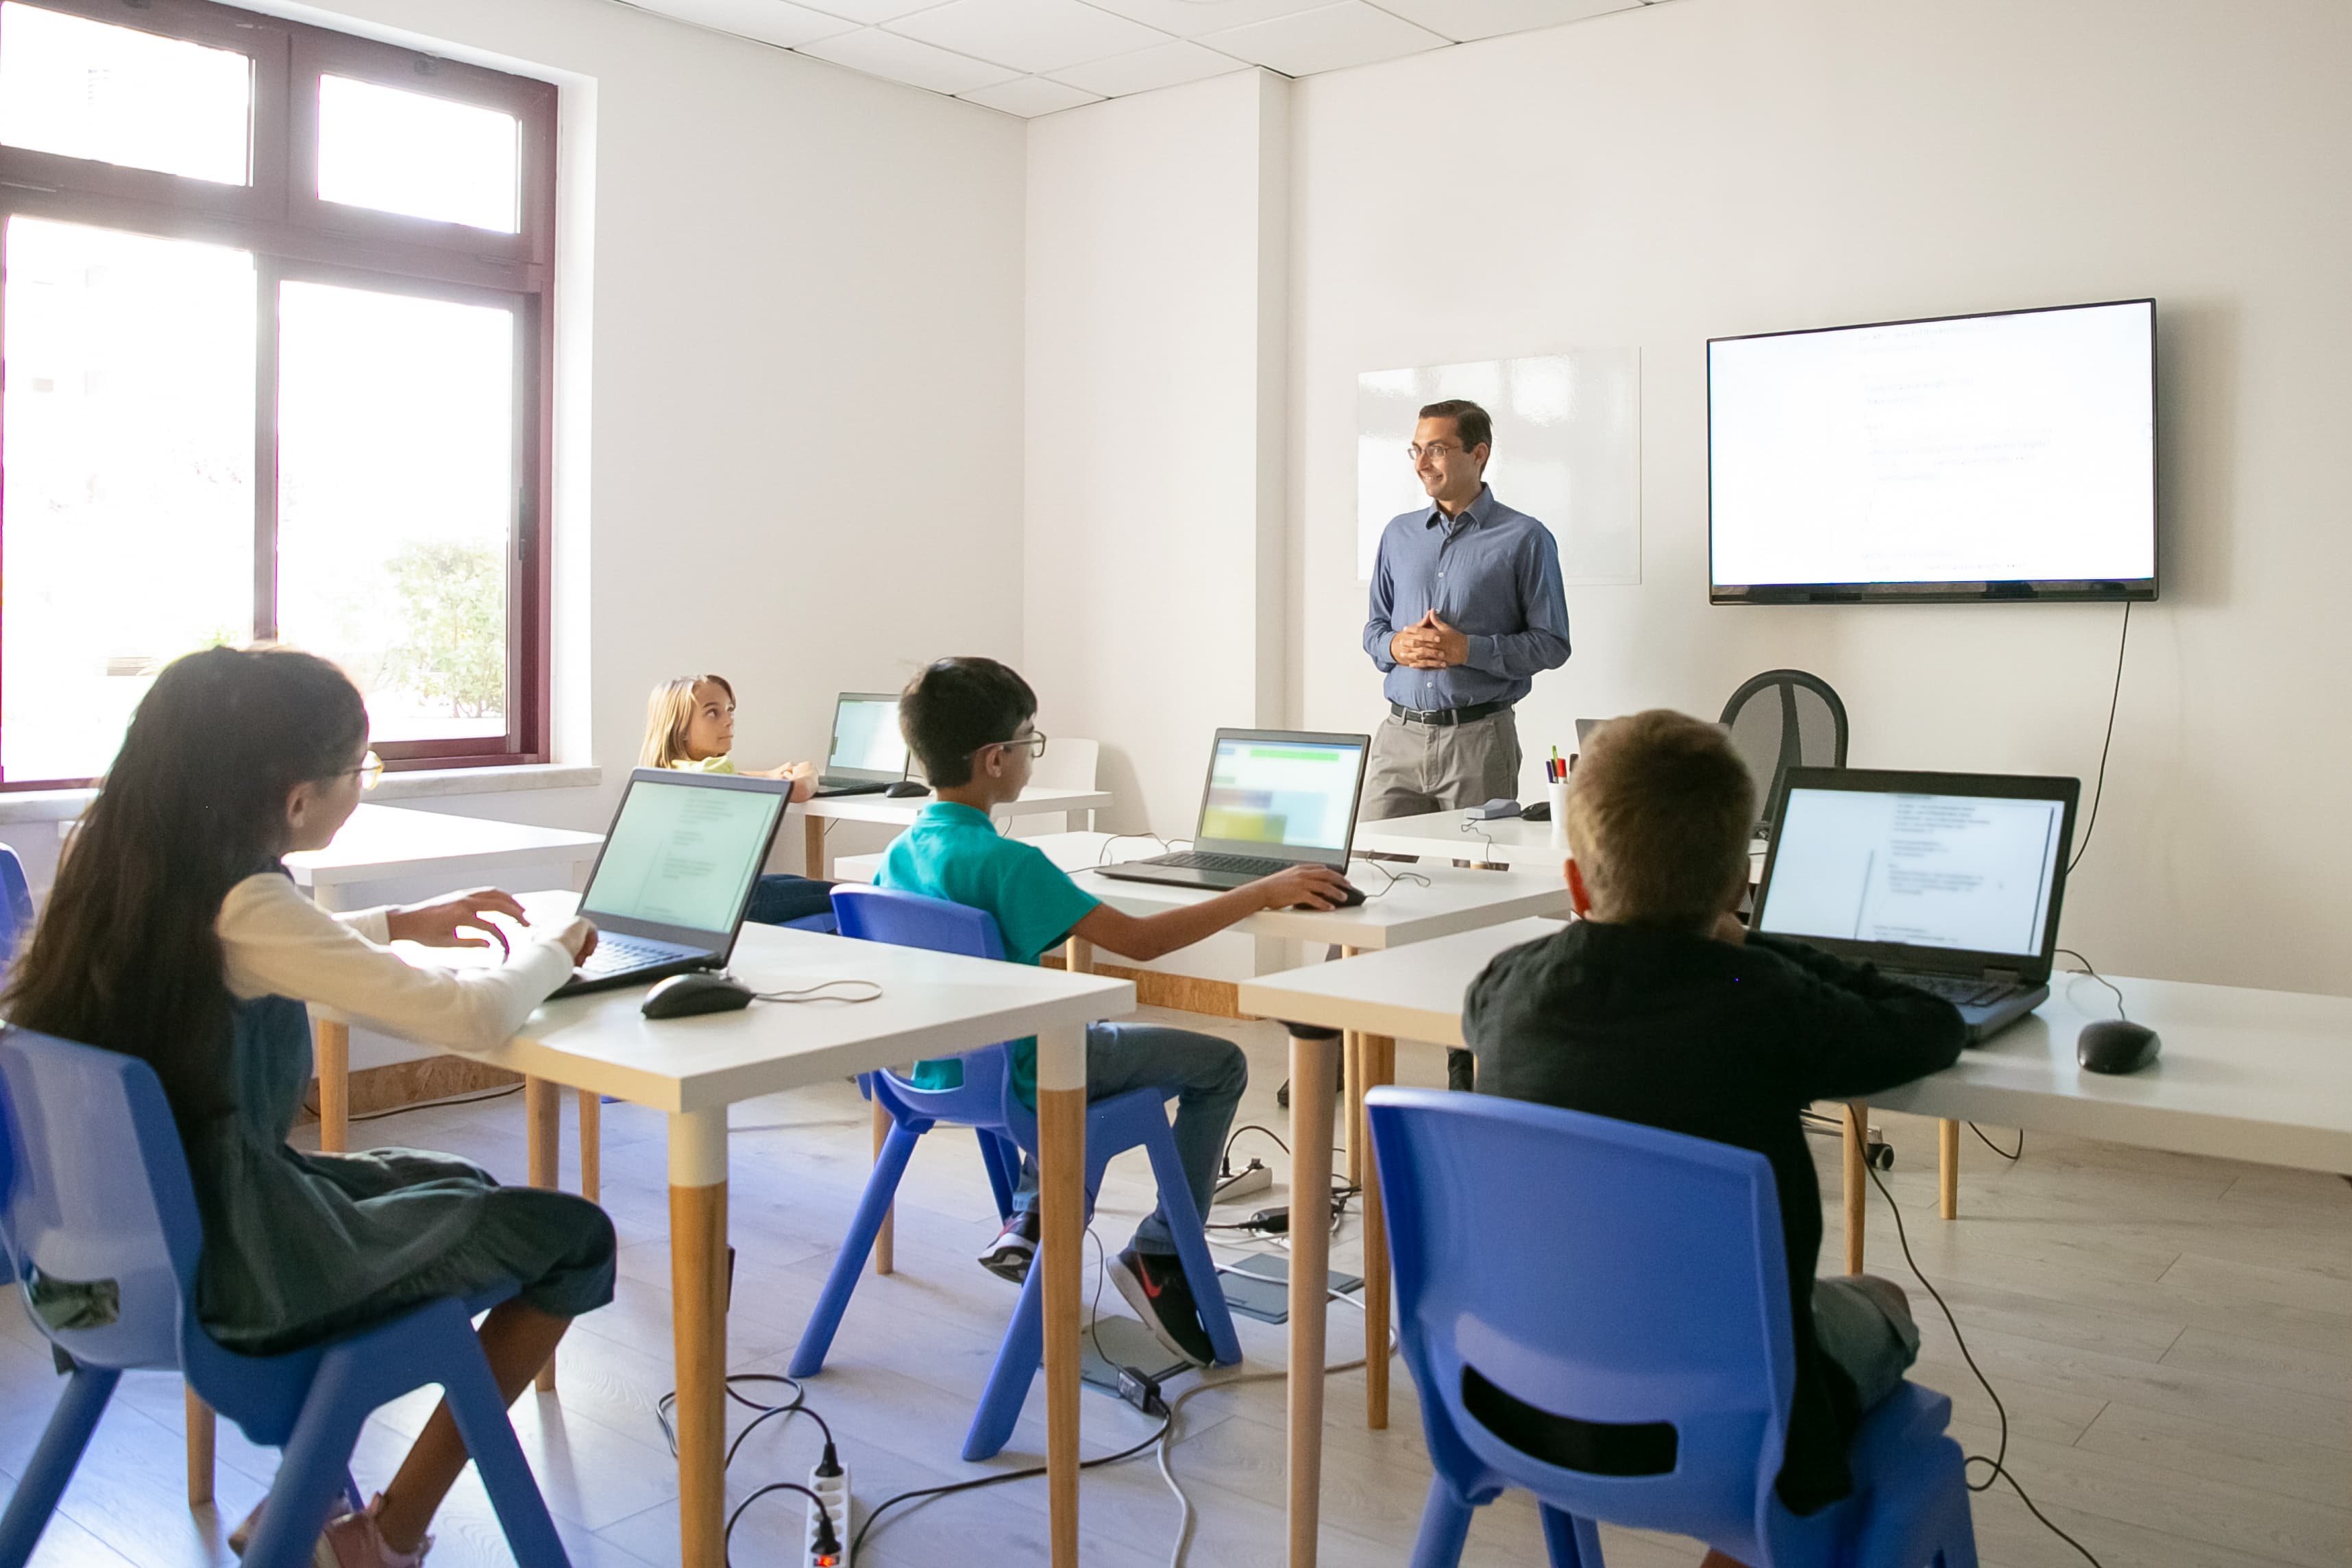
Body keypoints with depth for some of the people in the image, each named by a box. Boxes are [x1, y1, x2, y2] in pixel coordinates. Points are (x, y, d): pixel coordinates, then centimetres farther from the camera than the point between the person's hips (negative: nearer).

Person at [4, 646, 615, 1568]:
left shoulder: (128, 870, 0)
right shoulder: (245, 905, -25)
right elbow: (470, 1016, -27)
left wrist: (398, 924, 14)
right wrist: (556, 948, -7)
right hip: (234, 1265, -9)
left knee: (458, 1184, 27)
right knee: (573, 1235, 2)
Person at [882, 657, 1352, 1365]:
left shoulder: (901, 852, -2)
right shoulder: (1007, 864, -26)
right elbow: (1138, 939, -28)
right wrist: (1264, 893, -22)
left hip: (935, 1070, 8)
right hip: (1009, 1079, -8)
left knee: (1089, 1036, 37)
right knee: (1220, 1065, 4)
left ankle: (1026, 1224, 31)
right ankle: (1158, 1255, 3)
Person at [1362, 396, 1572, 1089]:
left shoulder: (1524, 539, -1)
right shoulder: (1399, 535, 13)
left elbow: (1552, 644, -3)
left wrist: (1468, 649, -15)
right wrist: (1397, 647, -5)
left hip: (1478, 738, -4)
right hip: (1400, 735, 4)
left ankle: (1470, 1058, 11)